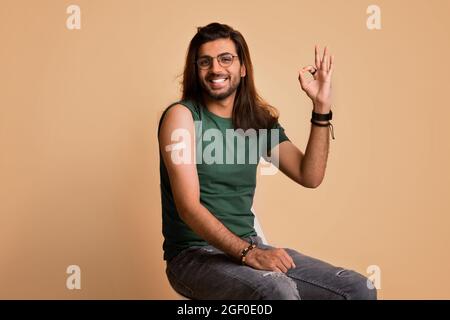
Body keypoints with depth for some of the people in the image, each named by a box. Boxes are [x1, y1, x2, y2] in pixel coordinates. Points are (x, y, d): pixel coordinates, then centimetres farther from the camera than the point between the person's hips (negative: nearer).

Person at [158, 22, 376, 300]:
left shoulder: (258, 120, 9)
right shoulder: (181, 116, -8)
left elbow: (310, 176, 0)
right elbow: (188, 207, -17)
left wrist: (321, 107, -7)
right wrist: (248, 253, -26)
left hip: (250, 247, 6)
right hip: (193, 255, -5)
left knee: (361, 290, -5)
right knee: (279, 290, -34)